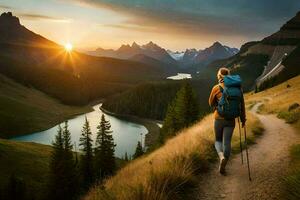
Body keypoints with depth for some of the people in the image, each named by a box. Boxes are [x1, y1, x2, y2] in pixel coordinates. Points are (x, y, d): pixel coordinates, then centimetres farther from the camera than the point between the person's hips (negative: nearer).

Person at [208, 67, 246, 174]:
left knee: (218, 140, 16)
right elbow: (242, 104, 3)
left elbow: (211, 103, 6)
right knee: (227, 142, 8)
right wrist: (243, 119, 12)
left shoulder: (216, 88, -8)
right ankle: (222, 166, 9)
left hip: (219, 118, -1)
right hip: (231, 119, 2)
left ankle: (221, 156, -11)